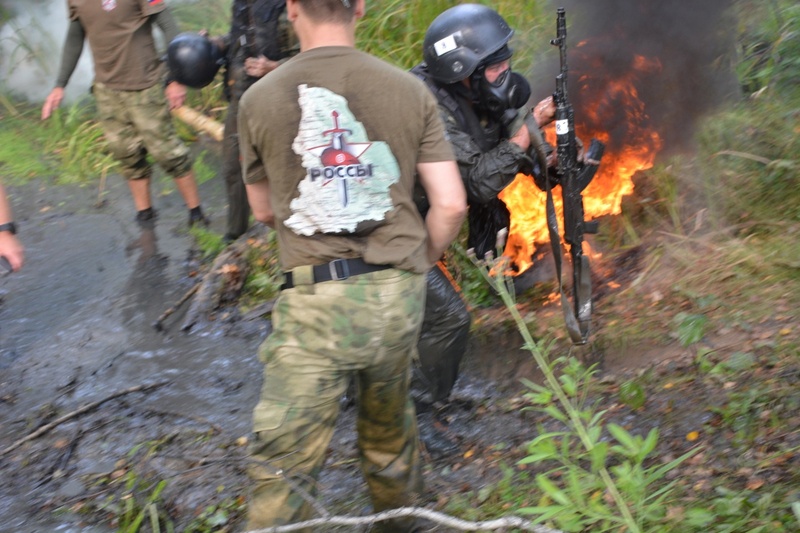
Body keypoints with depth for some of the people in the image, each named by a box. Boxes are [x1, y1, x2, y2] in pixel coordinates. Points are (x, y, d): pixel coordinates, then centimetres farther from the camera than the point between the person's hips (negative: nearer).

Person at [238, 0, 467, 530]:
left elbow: (264, 212, 10)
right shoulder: (410, 90, 1)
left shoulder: (260, 99, -2)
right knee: (389, 420, 26)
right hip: (398, 295, 3)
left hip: (314, 302, -3)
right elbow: (451, 204, -1)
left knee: (284, 462, 2)